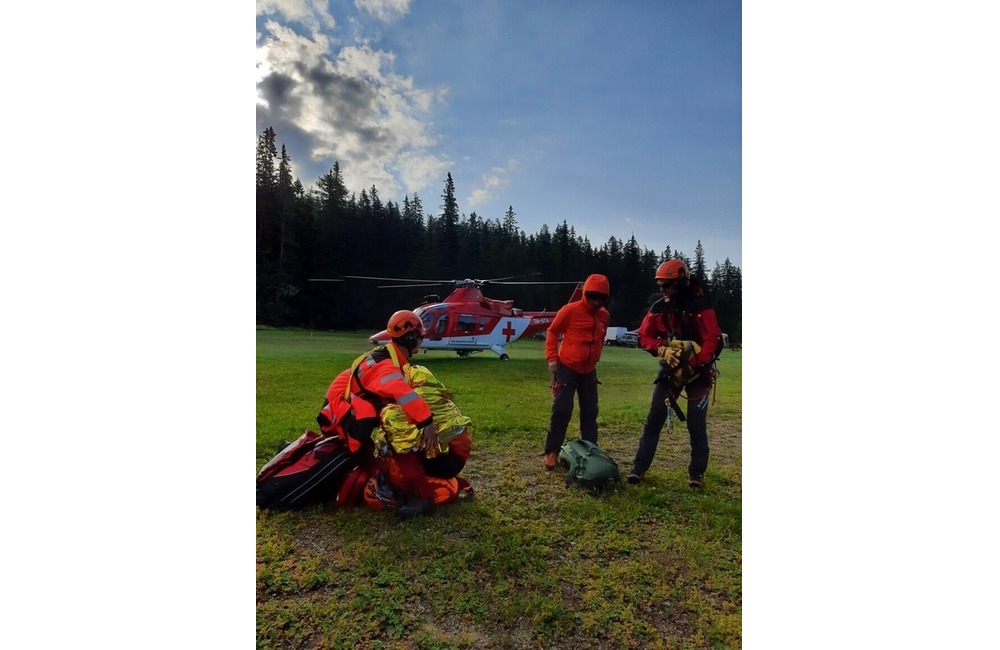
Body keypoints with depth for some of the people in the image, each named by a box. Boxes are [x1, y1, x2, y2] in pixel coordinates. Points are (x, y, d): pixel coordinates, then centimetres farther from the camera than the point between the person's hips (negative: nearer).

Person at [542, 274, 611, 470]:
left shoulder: (604, 315, 5)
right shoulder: (570, 310, -12)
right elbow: (552, 332, -4)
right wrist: (552, 357, -10)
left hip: (589, 371, 6)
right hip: (567, 368, -5)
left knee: (590, 412, 10)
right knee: (561, 411, -3)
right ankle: (552, 452, 8)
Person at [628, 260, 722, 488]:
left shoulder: (699, 307, -15)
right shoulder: (659, 308, 0)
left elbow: (713, 339, -19)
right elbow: (644, 336, 2)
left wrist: (694, 366, -26)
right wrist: (662, 350, -16)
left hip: (697, 371, -4)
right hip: (670, 369, 4)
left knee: (696, 425, 2)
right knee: (654, 420, 3)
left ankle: (697, 473, 18)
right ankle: (638, 468, 9)